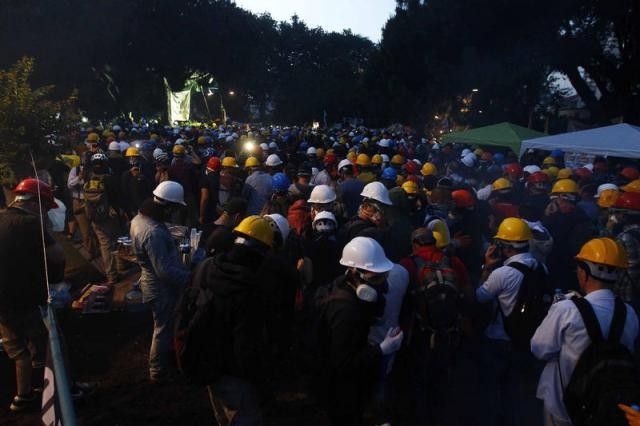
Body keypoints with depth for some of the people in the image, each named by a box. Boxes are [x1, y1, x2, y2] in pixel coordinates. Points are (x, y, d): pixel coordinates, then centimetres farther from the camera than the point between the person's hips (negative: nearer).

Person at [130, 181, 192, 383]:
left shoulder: (139, 218, -3)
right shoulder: (154, 233, -34)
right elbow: (165, 271, -32)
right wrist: (190, 276, -23)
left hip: (152, 281, 10)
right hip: (162, 288, -9)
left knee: (163, 326, 29)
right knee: (163, 330, 10)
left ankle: (162, 358, 51)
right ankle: (158, 373, 28)